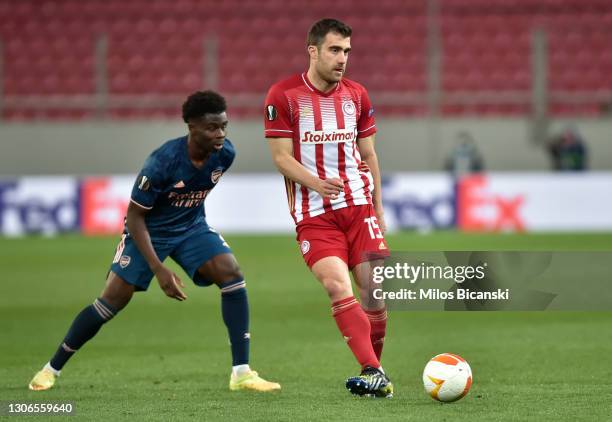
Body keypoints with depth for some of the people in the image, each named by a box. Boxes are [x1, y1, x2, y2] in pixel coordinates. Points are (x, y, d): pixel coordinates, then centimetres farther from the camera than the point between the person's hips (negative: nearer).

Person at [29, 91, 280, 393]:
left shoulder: (224, 154, -16)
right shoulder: (162, 162, -32)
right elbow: (135, 215, -24)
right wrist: (159, 270, -29)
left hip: (191, 226, 4)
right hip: (148, 230, -4)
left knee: (232, 274, -18)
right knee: (112, 301, -8)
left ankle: (241, 373, -16)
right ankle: (51, 370, 11)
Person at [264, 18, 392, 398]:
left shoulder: (357, 95, 10)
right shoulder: (283, 95, -3)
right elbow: (281, 156, -6)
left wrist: (378, 208, 14)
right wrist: (314, 182, -23)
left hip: (359, 205, 4)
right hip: (314, 213, -4)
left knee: (373, 289, -4)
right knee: (337, 285, -20)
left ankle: (372, 374, 11)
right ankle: (374, 374, -27)